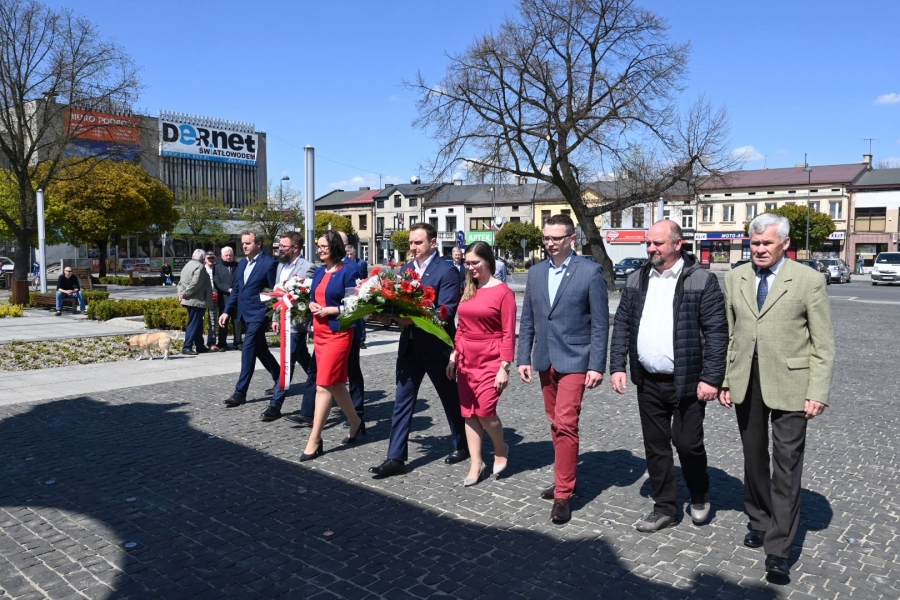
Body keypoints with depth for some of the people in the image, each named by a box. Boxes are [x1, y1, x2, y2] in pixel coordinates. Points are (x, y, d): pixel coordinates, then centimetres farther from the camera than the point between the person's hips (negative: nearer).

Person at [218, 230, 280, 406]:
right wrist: (227, 311, 9)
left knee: (248, 350, -10)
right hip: (246, 314, 8)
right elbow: (236, 290, 17)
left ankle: (240, 392, -6)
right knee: (260, 350, 17)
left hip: (259, 314, -8)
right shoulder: (242, 264, 13)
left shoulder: (269, 263, -10)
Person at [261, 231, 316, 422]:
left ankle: (275, 406, -1)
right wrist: (275, 317, 14)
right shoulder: (281, 265, 11)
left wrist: (310, 325, -16)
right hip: (284, 320, 8)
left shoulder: (307, 268, -14)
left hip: (296, 322, -8)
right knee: (304, 361, 19)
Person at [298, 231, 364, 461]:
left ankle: (314, 440, -2)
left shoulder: (348, 271, -10)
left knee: (323, 384, -8)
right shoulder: (319, 272, 12)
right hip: (320, 331, 8)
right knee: (335, 382, 15)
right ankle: (355, 422, 33)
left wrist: (331, 310, -18)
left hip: (338, 332, -8)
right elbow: (312, 297, 18)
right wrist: (312, 305, -3)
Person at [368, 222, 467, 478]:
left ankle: (461, 445, 34)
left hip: (437, 347, -5)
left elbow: (446, 312, -20)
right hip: (409, 346, 5)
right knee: (402, 401, 3)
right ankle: (396, 457, 7)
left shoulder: (446, 271, -12)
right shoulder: (405, 269, 9)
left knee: (450, 398, 13)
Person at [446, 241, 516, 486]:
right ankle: (476, 464, 18)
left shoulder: (503, 291, -10)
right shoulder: (468, 290, 10)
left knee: (485, 411, -10)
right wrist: (454, 357, 12)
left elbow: (509, 334, -11)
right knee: (468, 412, 7)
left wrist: (504, 367, -15)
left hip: (491, 360, -6)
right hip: (466, 359, 6)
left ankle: (501, 450, 19)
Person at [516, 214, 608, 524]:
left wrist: (596, 365, -12)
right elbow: (527, 320, 11)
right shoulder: (535, 272, 9)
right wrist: (524, 358, 6)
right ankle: (566, 477, 30)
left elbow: (600, 322, -7)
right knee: (556, 425, 15)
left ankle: (563, 495, -1)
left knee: (566, 425, -10)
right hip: (545, 360, 6)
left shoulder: (590, 271, -6)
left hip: (574, 360, -5)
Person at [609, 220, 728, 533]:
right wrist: (617, 367, 1)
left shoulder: (701, 280, -8)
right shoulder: (636, 280, 7)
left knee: (687, 443, 3)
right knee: (655, 446, 11)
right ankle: (664, 507, 27)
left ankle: (699, 496, 33)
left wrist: (711, 378, -15)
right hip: (648, 381, 5)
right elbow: (622, 325, 9)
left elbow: (717, 332, -10)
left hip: (687, 382, -5)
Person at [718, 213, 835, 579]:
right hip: (746, 382, 4)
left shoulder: (808, 280, -5)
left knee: (786, 464, -1)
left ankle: (778, 549, 6)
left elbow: (823, 344, -5)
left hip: (789, 384, -4)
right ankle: (759, 521, 34)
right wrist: (724, 379, 5)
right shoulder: (735, 278, 7)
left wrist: (818, 393, -10)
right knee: (754, 457, 16)